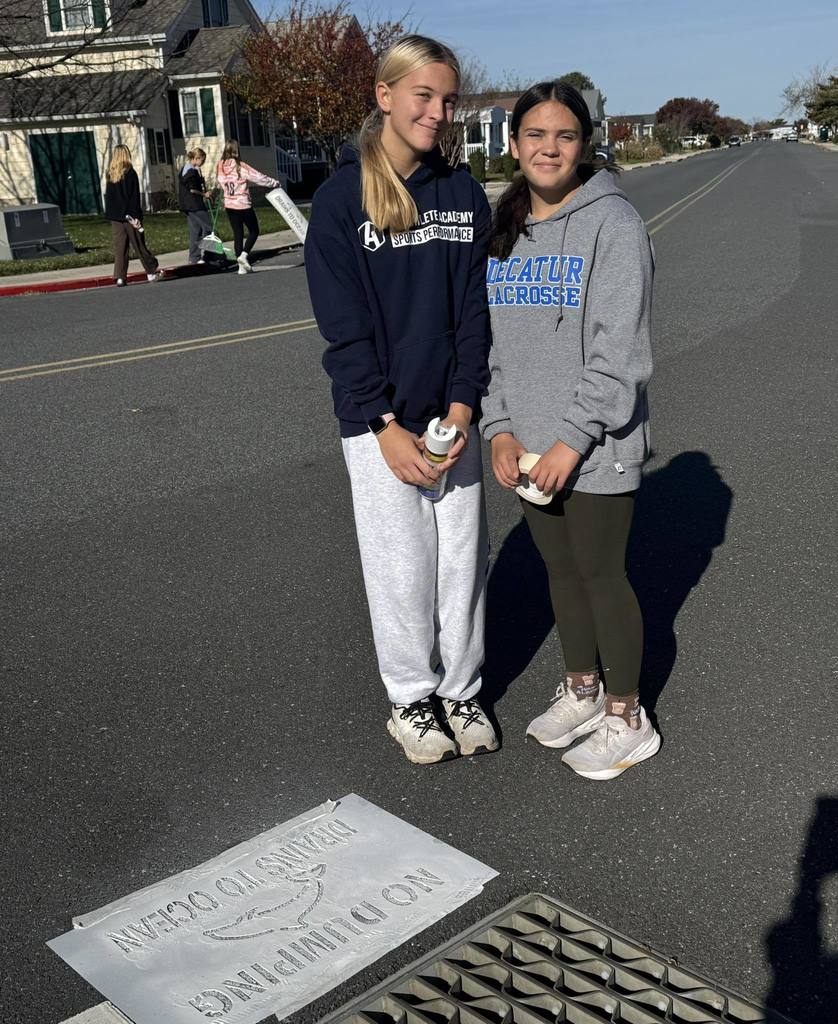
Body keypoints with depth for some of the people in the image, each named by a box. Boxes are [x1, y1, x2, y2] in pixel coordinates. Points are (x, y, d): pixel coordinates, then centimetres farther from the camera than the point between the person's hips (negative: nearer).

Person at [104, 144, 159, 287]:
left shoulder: (110, 175, 5)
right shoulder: (130, 173, -8)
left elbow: (108, 196, 10)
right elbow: (134, 197, -12)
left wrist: (110, 214, 16)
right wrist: (136, 216, -13)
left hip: (115, 216, 4)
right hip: (129, 215, -4)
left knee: (119, 247, 4)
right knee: (139, 245, 6)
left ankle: (120, 277, -4)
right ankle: (151, 272, 17)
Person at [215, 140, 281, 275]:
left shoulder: (220, 167, 2)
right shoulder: (240, 166, -15)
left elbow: (221, 185, 12)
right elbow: (258, 177, -13)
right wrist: (275, 183, -2)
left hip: (229, 205, 6)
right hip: (243, 205, -5)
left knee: (237, 234, 10)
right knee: (254, 231, 11)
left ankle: (242, 266, 8)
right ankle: (244, 254, -8)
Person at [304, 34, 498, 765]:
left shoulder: (464, 194, 4)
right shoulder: (342, 198, -6)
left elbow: (474, 309, 2)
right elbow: (344, 326, -10)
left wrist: (463, 406, -10)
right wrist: (386, 428, -14)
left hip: (451, 414, 3)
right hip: (377, 421, -3)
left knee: (463, 560, 10)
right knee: (402, 568, 5)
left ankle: (461, 691, 28)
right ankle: (411, 700, 25)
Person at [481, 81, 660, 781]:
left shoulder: (613, 222, -10)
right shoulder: (501, 230, 9)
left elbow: (618, 348, -16)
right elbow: (487, 337, 9)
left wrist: (574, 440, -19)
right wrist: (500, 429, -2)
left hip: (595, 446, -6)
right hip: (527, 446, 6)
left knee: (602, 574, 4)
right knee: (561, 568, 17)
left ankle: (627, 719, 22)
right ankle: (583, 690, 37)